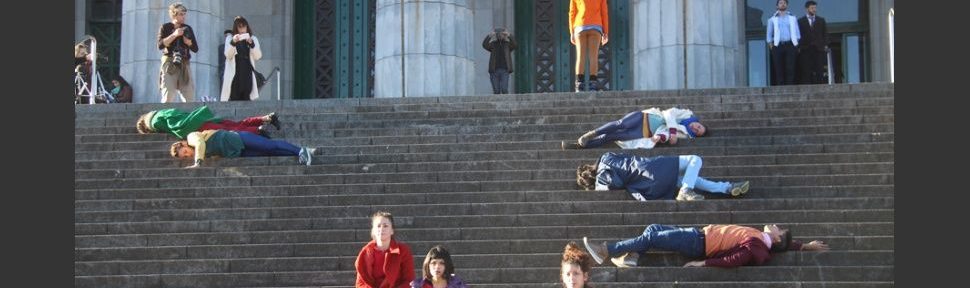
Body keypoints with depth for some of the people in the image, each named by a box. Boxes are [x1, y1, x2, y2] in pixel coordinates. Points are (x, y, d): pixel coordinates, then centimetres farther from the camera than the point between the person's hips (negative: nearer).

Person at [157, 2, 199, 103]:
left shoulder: (187, 28, 15)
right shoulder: (165, 27, 6)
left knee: (190, 98, -2)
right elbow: (160, 45, -9)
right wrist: (174, 35, -14)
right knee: (168, 98, -9)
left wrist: (187, 41, -6)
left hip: (185, 65, 4)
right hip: (169, 64, -4)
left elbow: (195, 48, 13)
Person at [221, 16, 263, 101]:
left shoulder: (253, 39, 11)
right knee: (234, 100, -8)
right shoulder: (230, 39, 8)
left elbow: (258, 56, 1)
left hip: (247, 74, 1)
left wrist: (251, 43, -13)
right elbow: (228, 55, -4)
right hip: (234, 75, -1)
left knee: (246, 100, -6)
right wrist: (233, 42, -18)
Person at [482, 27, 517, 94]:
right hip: (494, 70, 1)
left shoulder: (508, 44, 10)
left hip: (504, 70, -1)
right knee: (496, 91, -3)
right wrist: (489, 36, -24)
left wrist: (509, 36, -28)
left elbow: (514, 44, -12)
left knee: (504, 89, -14)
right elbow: (484, 45, -8)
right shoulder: (493, 44, 11)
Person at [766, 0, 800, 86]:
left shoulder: (792, 18, 14)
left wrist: (797, 43, 2)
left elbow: (797, 32, 13)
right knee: (779, 69, -5)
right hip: (778, 46, 0)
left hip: (790, 45, 0)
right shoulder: (772, 19, 13)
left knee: (790, 68, -7)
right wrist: (770, 44, 2)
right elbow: (769, 34, 14)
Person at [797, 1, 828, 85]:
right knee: (807, 71, -6)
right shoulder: (800, 21, 9)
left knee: (820, 71, -4)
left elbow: (825, 33, 14)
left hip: (819, 49, 2)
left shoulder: (821, 20, 16)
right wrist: (799, 47, -4)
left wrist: (825, 45, 1)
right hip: (806, 49, -2)